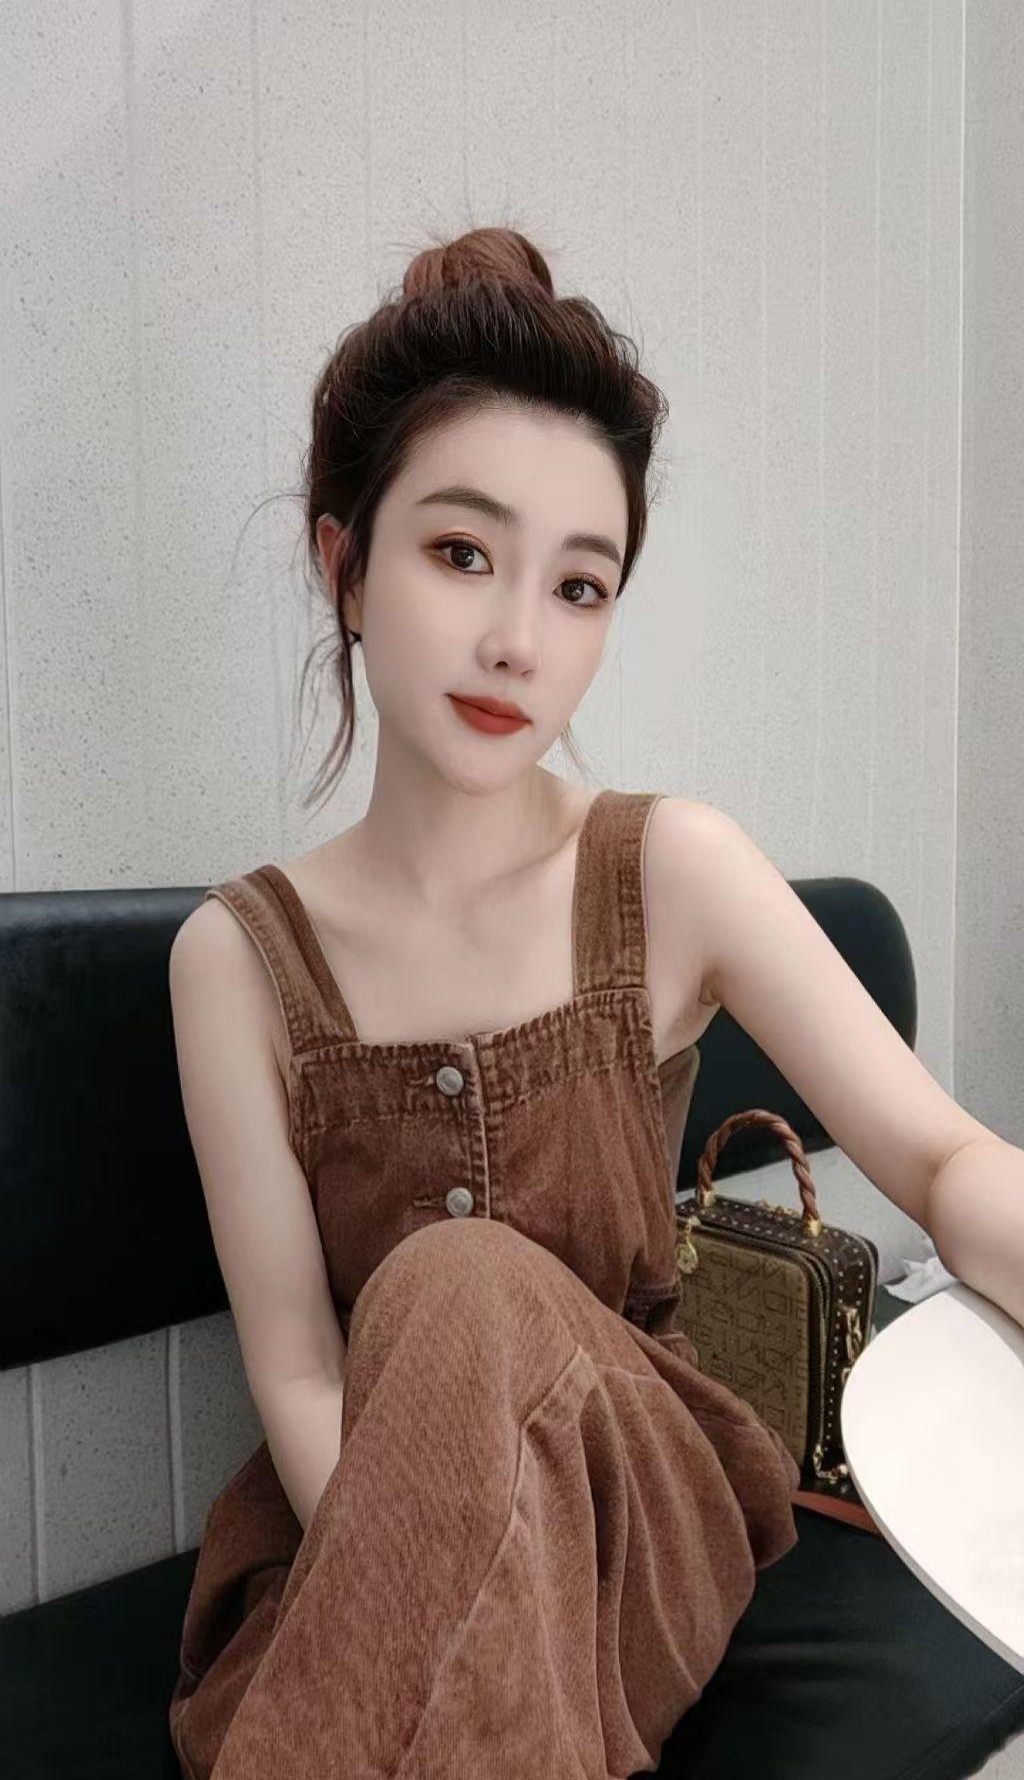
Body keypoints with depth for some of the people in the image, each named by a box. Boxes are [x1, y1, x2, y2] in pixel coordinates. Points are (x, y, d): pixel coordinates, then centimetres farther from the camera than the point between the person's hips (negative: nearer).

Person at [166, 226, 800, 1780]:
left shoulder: (672, 877, -9)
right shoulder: (237, 958, -8)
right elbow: (294, 1369, -10)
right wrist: (447, 1611, -25)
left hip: (641, 1525, 1)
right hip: (356, 1531, 0)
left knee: (464, 1294, -29)